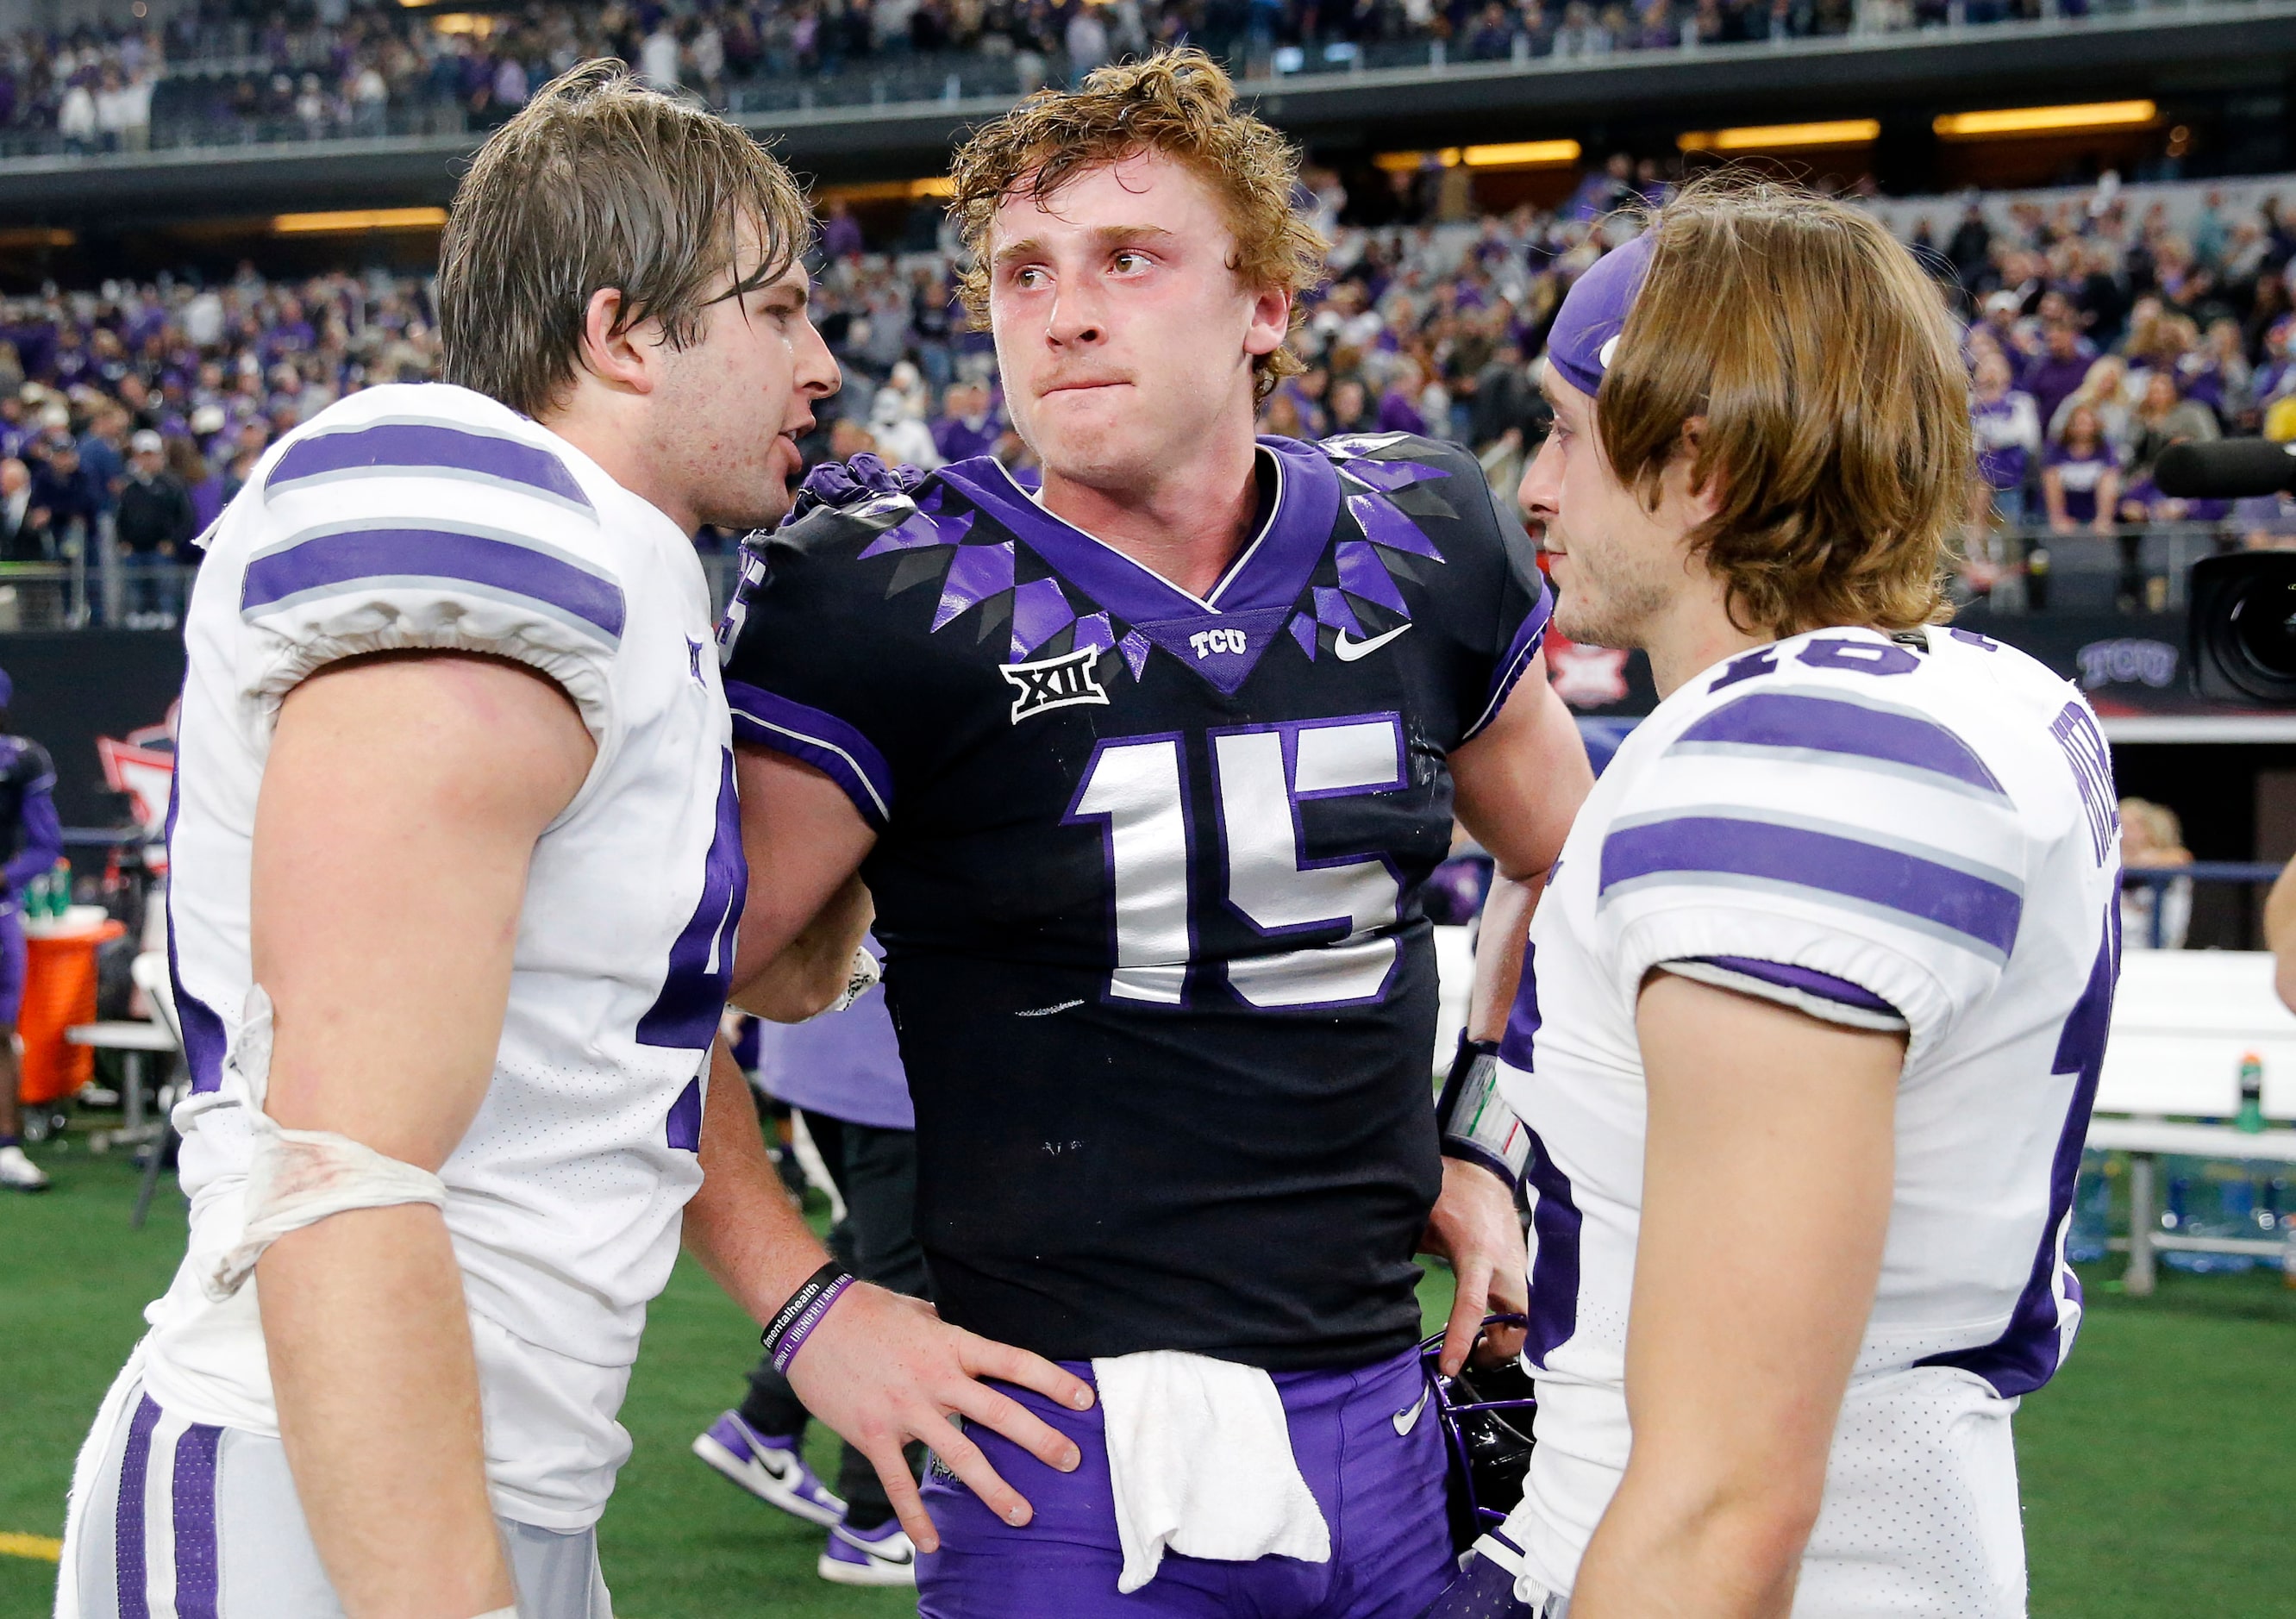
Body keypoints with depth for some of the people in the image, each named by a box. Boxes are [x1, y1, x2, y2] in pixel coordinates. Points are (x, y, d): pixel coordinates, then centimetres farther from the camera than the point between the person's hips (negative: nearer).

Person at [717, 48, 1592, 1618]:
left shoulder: (1421, 547, 4)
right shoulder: (895, 607, -10)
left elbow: (1572, 871, 20)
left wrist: (1490, 1148, 11)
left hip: (1393, 1437, 5)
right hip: (1090, 1471, -4)